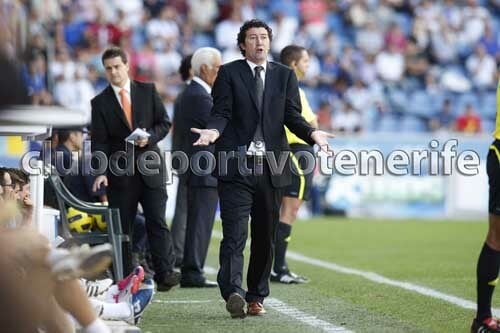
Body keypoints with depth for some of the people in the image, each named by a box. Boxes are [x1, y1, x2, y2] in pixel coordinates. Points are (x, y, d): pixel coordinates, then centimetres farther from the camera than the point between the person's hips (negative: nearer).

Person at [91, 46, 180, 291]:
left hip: (150, 165, 0)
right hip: (120, 172, 0)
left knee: (157, 222, -7)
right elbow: (99, 142, 0)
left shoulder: (148, 91, 8)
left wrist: (150, 137, -10)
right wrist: (100, 172, -12)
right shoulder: (100, 102, 5)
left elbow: (164, 122, 9)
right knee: (121, 226, 1)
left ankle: (165, 273, -7)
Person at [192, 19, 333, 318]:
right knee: (234, 234, -14)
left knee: (265, 236, 8)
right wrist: (214, 130, -25)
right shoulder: (228, 73, 5)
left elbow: (292, 116, 6)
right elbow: (222, 112, -3)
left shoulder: (285, 75, 13)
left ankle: (256, 297, 17)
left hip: (271, 167, 4)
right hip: (236, 166, -3)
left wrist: (312, 133, -14)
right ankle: (233, 293, -24)